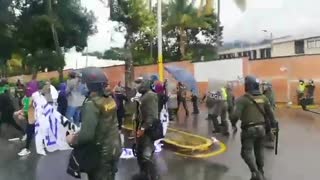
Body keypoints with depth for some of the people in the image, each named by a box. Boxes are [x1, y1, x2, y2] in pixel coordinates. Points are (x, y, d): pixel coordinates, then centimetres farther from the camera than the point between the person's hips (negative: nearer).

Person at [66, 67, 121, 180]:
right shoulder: (109, 99, 0)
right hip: (114, 149, 7)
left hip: (100, 154, -7)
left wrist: (73, 139, -9)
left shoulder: (92, 104, -24)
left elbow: (87, 135, -30)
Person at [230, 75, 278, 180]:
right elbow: (270, 113, 9)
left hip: (249, 129, -6)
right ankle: (260, 171, 32)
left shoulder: (243, 99, -14)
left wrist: (233, 124, -3)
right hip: (261, 128, 6)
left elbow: (236, 114, -21)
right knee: (259, 150, 20)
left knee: (247, 151, 0)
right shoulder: (263, 98, 4)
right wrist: (273, 123, 24)